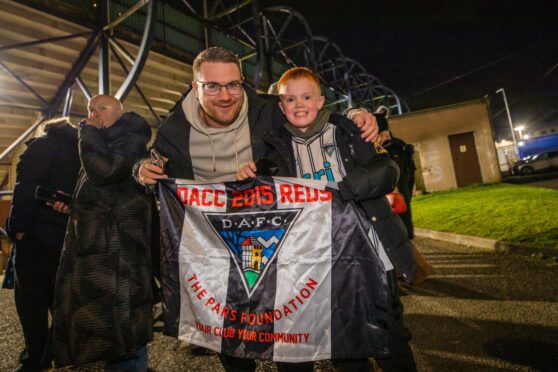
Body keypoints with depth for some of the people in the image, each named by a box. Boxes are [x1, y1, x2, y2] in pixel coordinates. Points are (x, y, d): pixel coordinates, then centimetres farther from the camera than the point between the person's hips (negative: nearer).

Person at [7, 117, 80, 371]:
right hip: (70, 236, 7)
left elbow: (27, 188, -13)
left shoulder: (42, 146, -2)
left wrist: (18, 226, -14)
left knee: (30, 298, 1)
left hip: (39, 234, -6)